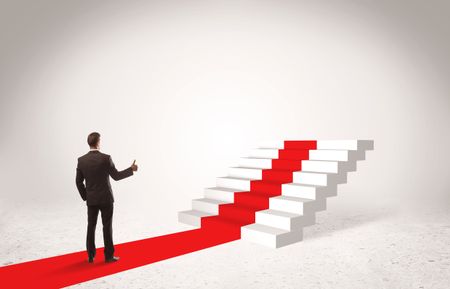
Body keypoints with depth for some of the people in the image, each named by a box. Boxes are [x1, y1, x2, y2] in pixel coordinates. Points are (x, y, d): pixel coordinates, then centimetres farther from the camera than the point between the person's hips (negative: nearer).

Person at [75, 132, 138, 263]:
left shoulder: (81, 160, -2)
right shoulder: (105, 158, -15)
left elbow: (78, 181, 3)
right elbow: (116, 176, -9)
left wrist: (85, 196, 15)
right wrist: (131, 169, 3)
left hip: (91, 199, 4)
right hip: (106, 198, -4)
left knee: (91, 227, 11)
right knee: (107, 227, 3)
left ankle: (91, 256, 16)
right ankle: (109, 256, 9)